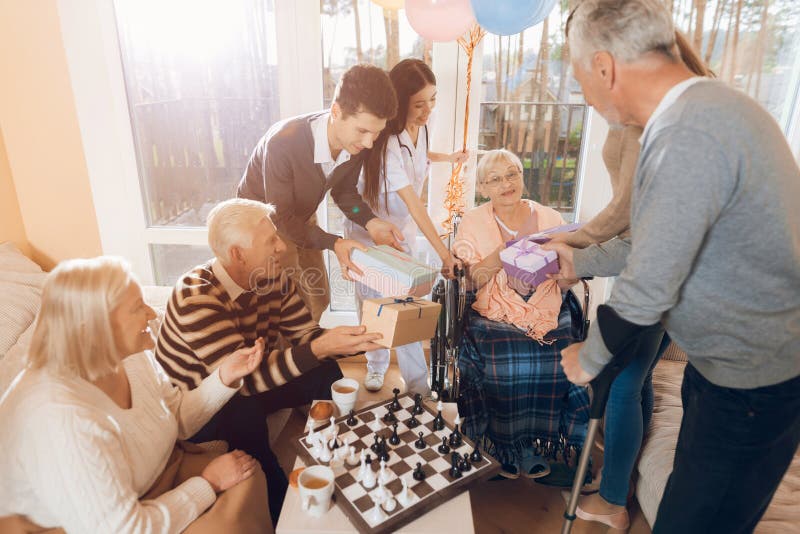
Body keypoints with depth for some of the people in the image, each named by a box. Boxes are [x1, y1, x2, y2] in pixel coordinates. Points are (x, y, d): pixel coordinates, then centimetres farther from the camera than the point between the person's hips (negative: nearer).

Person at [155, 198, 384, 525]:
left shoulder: (274, 280, -10)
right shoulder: (196, 296, -31)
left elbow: (306, 335, -6)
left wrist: (357, 341, -24)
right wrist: (320, 348, -44)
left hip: (252, 383, 6)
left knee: (327, 373, -11)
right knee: (245, 415, -36)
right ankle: (278, 508, -9)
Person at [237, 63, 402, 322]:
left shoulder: (357, 143, -21)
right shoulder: (283, 143, -38)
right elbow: (281, 217, -29)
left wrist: (370, 222, -20)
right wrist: (333, 243, -38)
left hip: (301, 218, 6)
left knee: (317, 299, 16)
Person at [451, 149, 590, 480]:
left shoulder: (549, 218, 9)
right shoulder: (473, 223, 5)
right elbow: (468, 282, -3)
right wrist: (501, 256, -18)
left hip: (548, 312, 2)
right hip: (493, 314, -1)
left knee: (558, 360, -25)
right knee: (503, 363, -28)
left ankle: (532, 442, -2)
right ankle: (505, 444, -3)